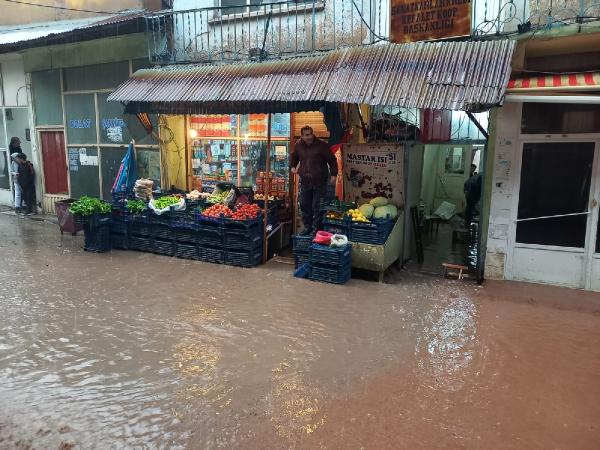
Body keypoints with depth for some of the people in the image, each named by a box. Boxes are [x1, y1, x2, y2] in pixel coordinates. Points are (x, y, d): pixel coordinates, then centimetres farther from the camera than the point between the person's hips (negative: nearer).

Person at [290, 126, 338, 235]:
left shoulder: (322, 145, -7)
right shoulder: (298, 146, 6)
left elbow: (332, 159, -3)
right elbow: (294, 157, 26)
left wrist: (333, 174, -9)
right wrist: (293, 166, 8)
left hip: (319, 181, -5)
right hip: (305, 181, 5)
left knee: (317, 206, -2)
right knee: (304, 205, 10)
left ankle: (316, 228, 9)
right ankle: (307, 227, 24)